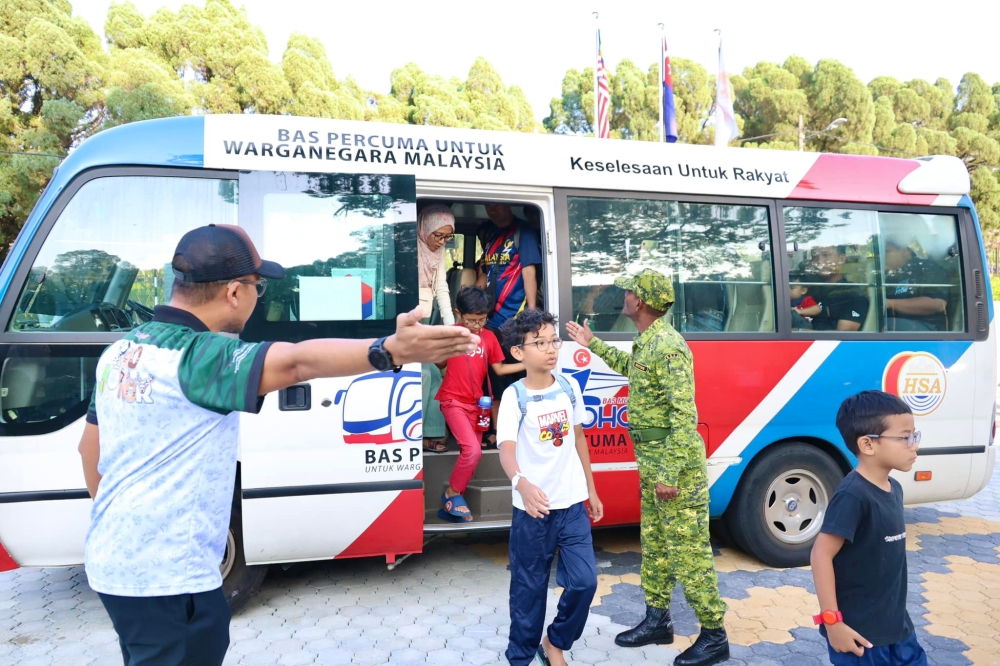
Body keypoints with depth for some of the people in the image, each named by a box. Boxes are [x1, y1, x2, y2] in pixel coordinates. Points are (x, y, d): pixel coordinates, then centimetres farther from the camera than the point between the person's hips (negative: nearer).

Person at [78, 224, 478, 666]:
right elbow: (296, 361, -42)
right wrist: (391, 351, -54)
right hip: (165, 577, -9)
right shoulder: (198, 356, -23)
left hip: (112, 562, 9)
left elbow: (90, 447, 17)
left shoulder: (121, 352, 6)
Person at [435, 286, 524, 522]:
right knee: (472, 450, -21)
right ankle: (452, 494, 2)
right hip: (453, 401, -5)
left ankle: (450, 506, 19)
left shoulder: (489, 337, 3)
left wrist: (528, 364, -1)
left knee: (474, 454, 7)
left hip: (475, 403, 5)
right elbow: (439, 362, -3)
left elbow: (499, 368, 8)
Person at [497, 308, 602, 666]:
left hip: (572, 504, 4)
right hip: (532, 509, -4)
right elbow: (506, 448, -27)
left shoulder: (569, 388, 1)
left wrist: (591, 489, 15)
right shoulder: (515, 397, -14)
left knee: (584, 580, 4)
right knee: (529, 588, 7)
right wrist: (522, 483, -47)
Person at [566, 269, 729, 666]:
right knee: (654, 544, 18)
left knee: (688, 550, -1)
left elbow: (684, 414, -24)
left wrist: (670, 474, -24)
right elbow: (631, 368, 34)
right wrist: (593, 345, 37)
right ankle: (657, 621, 32)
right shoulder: (647, 343, 10)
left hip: (675, 460, -10)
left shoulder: (668, 346, -20)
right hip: (651, 459, 10)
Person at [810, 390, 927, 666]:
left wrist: (897, 615, 17)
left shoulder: (893, 488, 4)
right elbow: (821, 555, -24)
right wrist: (832, 621, -22)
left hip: (896, 624, 8)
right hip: (860, 631, -8)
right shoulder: (852, 496, -23)